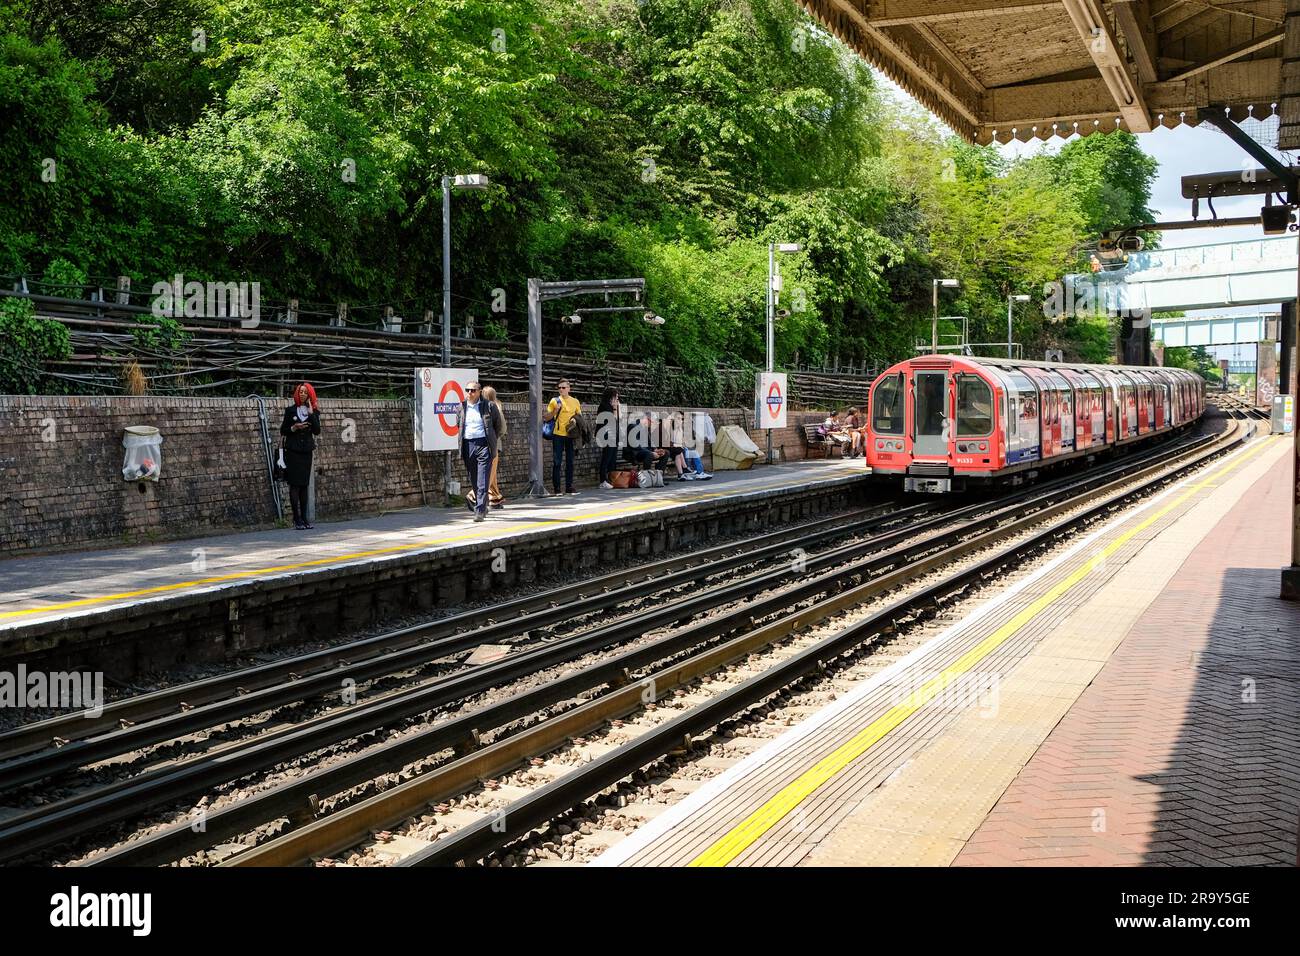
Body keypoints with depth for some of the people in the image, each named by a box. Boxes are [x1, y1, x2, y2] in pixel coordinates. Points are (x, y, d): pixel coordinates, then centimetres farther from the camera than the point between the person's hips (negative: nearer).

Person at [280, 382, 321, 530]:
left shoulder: (314, 411, 7)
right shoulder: (290, 410, 3)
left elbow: (317, 431, -6)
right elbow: (282, 431, 5)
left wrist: (311, 413, -11)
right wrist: (294, 428, -13)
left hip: (306, 451, 3)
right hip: (293, 451, -3)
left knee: (304, 485, 5)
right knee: (294, 485, -7)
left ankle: (304, 519, 9)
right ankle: (297, 520, -7)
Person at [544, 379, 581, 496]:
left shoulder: (575, 402, 10)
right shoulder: (554, 401, 4)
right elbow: (546, 418, 3)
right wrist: (555, 411, -14)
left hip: (570, 435, 3)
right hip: (558, 435, -2)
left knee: (570, 462, 6)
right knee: (556, 462, -3)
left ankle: (569, 487, 12)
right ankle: (556, 489, -1)